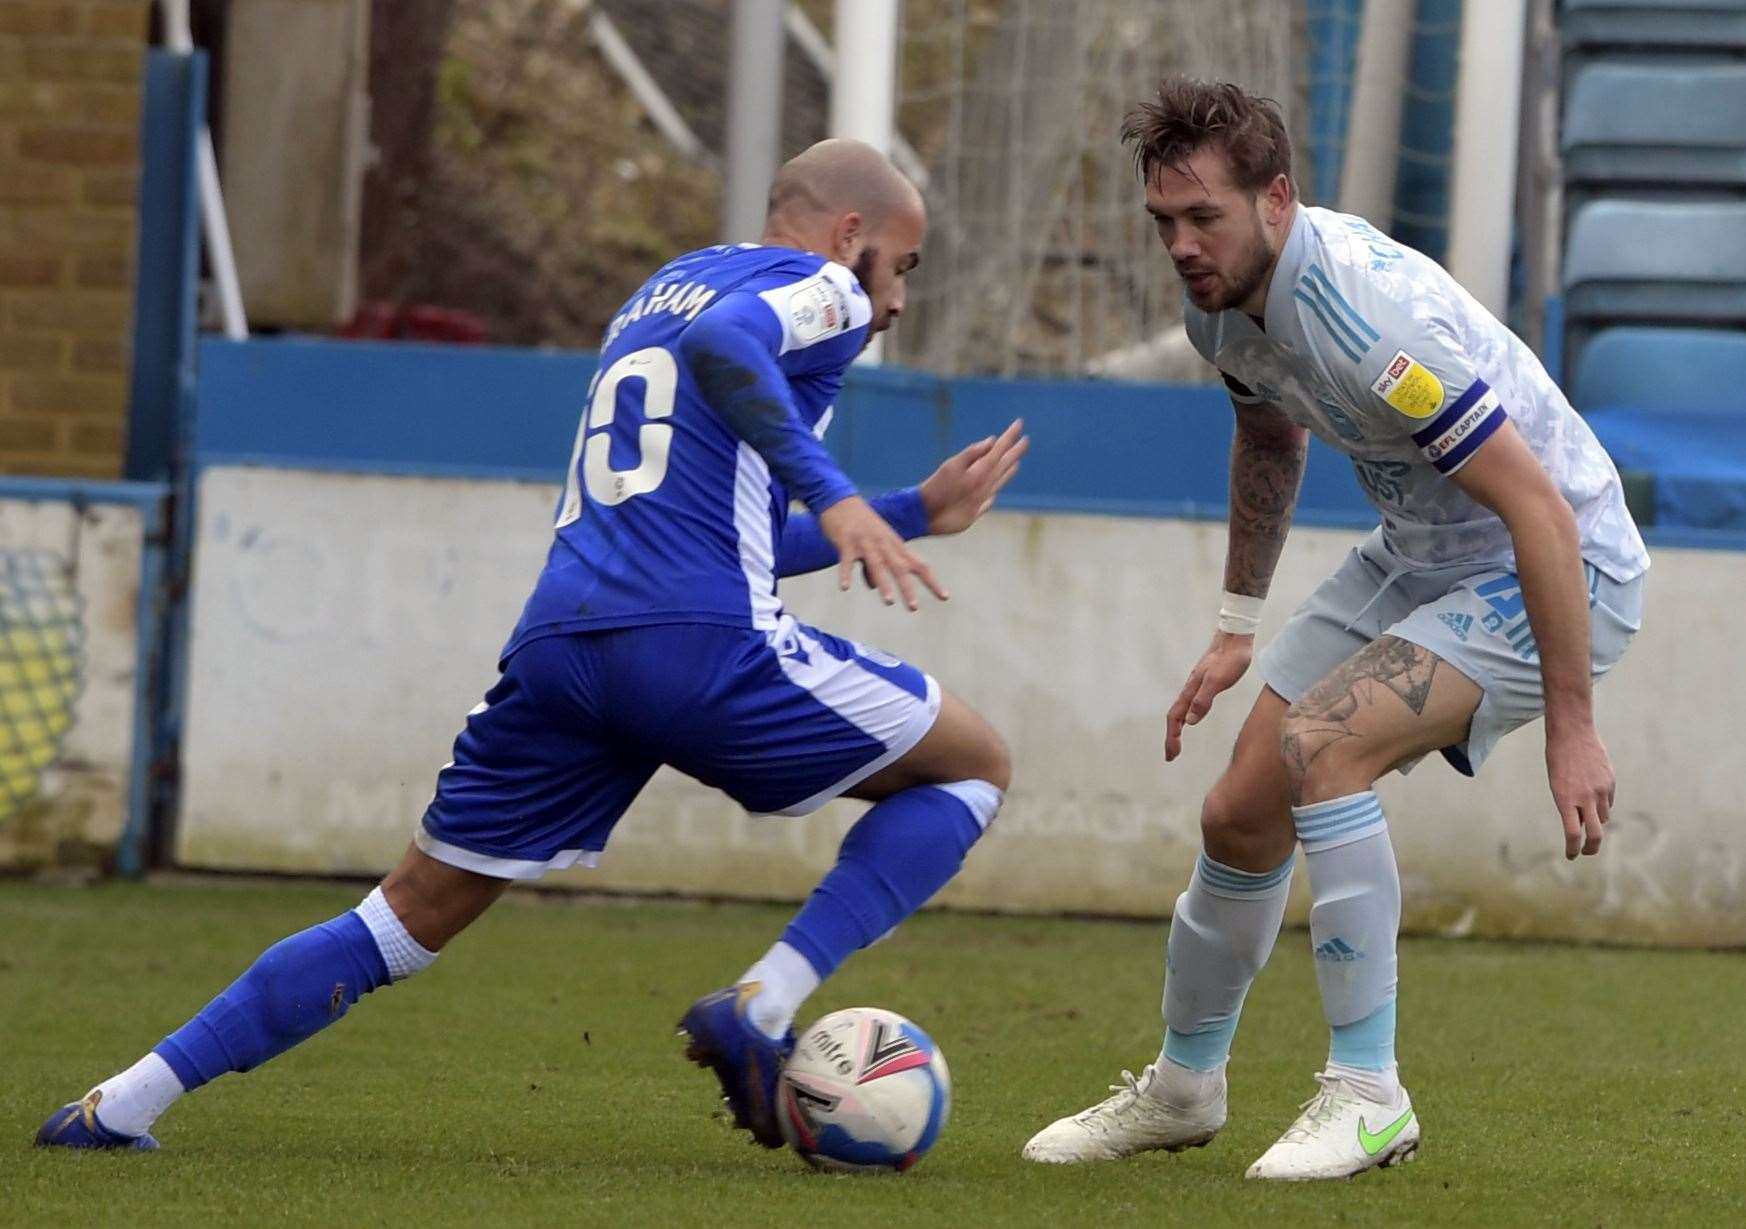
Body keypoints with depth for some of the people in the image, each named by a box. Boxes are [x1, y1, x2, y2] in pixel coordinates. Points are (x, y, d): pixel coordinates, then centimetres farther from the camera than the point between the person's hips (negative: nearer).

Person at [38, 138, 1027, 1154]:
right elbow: (722, 344, -17)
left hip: (559, 646, 7)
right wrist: (834, 495, -21)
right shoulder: (822, 290, 8)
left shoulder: (661, 289, 34)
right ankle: (762, 1007, -5)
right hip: (701, 647, -7)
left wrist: (917, 514, 40)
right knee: (975, 766, 11)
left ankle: (122, 1105, 6)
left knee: (420, 909, 15)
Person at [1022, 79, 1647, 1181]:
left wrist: (1571, 726, -31)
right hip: (1417, 563, 9)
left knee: (1319, 743, -28)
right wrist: (1238, 627, 19)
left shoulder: (1371, 314, -33)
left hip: (1558, 575, -9)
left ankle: (1368, 1097, -18)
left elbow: (1541, 511, -32)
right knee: (1243, 810, 5)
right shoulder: (1225, 300, -5)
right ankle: (1182, 1090, 29)